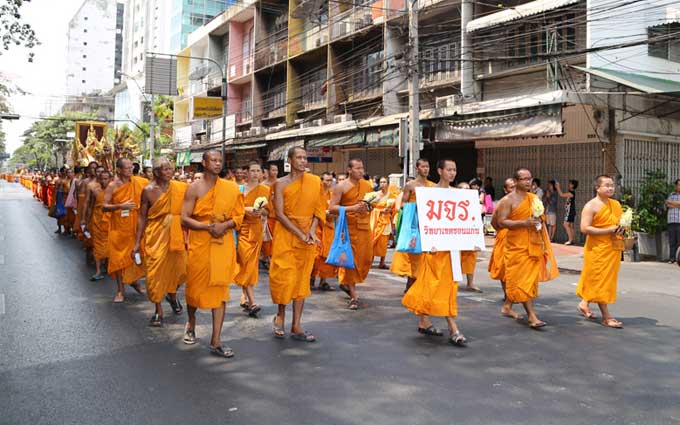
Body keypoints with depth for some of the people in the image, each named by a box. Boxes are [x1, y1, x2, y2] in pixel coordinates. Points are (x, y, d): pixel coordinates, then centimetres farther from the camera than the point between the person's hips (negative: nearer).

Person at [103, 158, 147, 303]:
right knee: (119, 257, 3)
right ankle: (120, 290, 12)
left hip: (135, 225, 3)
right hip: (119, 227, -2)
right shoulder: (112, 186, -9)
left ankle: (134, 280, 34)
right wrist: (121, 206, -25)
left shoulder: (138, 182, -1)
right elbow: (104, 207, -12)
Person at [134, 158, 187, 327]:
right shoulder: (148, 190, -6)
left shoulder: (180, 188, -1)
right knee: (155, 270, 0)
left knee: (179, 268, 10)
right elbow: (142, 217, -3)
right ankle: (158, 310, 13)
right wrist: (137, 242, -4)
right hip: (156, 235, -2)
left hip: (176, 234, 2)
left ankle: (172, 295, 41)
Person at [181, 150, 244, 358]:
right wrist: (208, 227, -19)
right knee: (195, 286, 10)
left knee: (220, 289, 0)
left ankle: (216, 341, 4)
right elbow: (185, 219, -7)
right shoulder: (194, 188, -2)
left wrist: (224, 225, -15)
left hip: (223, 244, 1)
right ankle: (191, 324, 41)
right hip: (199, 243, -1)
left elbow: (239, 216, 4)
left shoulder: (231, 188, 3)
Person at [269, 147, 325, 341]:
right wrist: (300, 234, -16)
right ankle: (281, 314, 23)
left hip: (307, 237, 3)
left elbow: (320, 209, 6)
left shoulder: (315, 182, 4)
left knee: (302, 279, 5)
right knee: (283, 276, -4)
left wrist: (312, 230, -10)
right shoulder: (281, 184, -4)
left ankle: (296, 326, 12)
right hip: (285, 235, -3)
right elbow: (279, 214, -10)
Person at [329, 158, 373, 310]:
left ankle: (346, 283, 32)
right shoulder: (341, 187, -5)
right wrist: (352, 208, -22)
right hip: (349, 227, -5)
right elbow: (332, 208, -11)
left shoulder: (368, 185, 10)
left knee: (366, 258, 7)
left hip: (364, 227, 5)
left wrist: (369, 206, -2)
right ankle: (353, 296, 5)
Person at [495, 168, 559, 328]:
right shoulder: (509, 200, -7)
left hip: (533, 245, 6)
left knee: (515, 279, 13)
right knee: (523, 280, -6)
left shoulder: (534, 198, 13)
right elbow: (501, 222, -14)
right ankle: (531, 316, -6)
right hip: (517, 245, -6)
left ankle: (507, 306, 27)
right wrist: (524, 223, -22)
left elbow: (540, 217, 26)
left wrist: (540, 221, 1)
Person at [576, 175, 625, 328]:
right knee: (600, 281, -1)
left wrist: (621, 229, 0)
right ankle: (606, 316, 4)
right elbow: (584, 229, -19)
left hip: (613, 248, 8)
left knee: (608, 279, 14)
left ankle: (584, 304, 30)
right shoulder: (591, 206, -10)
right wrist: (609, 231, -22)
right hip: (598, 249, -8)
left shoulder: (616, 204, 12)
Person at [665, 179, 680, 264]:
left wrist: (671, 202, -1)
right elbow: (667, 205, 2)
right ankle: (672, 257, 3)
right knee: (671, 240, 0)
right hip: (671, 221, 2)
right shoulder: (671, 195, 18)